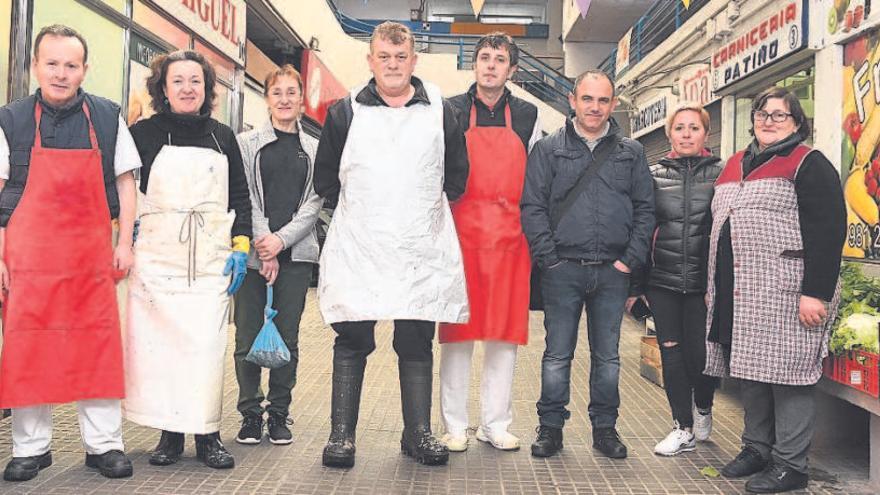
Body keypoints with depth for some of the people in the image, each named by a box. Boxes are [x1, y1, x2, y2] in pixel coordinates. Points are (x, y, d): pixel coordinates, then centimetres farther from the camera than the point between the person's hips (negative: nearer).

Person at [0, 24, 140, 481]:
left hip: (93, 255, 1)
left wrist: (125, 243, 2)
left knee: (99, 347, 3)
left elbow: (125, 182, 10)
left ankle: (104, 444, 15)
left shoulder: (108, 117, 6)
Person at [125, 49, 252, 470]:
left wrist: (240, 247, 3)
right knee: (159, 342, 1)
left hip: (212, 261, 1)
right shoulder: (144, 134, 4)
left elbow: (240, 197, 12)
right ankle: (169, 432, 13)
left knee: (207, 345, -2)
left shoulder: (223, 137, 11)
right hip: (157, 258, -1)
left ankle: (207, 434, 8)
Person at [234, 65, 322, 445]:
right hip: (252, 253, -1)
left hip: (296, 253, 1)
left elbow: (314, 202, 4)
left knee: (287, 339, 5)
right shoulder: (247, 143, 7)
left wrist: (281, 240, -10)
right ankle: (250, 414, 15)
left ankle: (279, 414, 17)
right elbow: (245, 199, 0)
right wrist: (263, 246, -10)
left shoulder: (314, 149, 11)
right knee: (248, 339, 1)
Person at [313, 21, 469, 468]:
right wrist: (354, 212, 10)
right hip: (357, 247, -1)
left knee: (417, 344, 7)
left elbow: (457, 176, 16)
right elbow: (325, 178, 13)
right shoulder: (346, 112, 6)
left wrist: (430, 211, 11)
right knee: (352, 342, 1)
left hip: (422, 249, 1)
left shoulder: (440, 112, 8)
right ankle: (341, 434, 11)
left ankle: (419, 432, 18)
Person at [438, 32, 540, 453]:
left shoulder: (527, 117, 12)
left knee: (505, 333, 5)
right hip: (460, 236, -2)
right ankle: (455, 426, 12)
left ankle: (495, 424, 17)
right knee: (457, 331, 1)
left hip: (510, 240, 2)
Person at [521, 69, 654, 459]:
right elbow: (532, 207, -1)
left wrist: (630, 259, -1)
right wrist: (549, 258, -8)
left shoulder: (631, 153, 10)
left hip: (613, 271, 2)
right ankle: (550, 426, 17)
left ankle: (605, 427, 24)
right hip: (563, 270, -2)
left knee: (608, 355, 11)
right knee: (557, 354, 4)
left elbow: (645, 209, 9)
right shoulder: (548, 149, 4)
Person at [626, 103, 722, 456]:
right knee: (671, 351, 5)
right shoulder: (654, 175, 7)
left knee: (700, 353, -2)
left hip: (703, 281, -2)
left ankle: (704, 408, 31)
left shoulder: (722, 174, 2)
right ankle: (684, 428, 20)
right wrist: (635, 285, 4)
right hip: (662, 280, 2)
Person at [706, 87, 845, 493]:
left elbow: (828, 230, -13)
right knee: (749, 371, 13)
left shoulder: (809, 165, -4)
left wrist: (816, 293, -20)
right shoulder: (736, 164, 19)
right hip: (736, 293, 7)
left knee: (785, 372, -2)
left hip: (784, 292, -7)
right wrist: (714, 286, 20)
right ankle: (756, 448, 26)